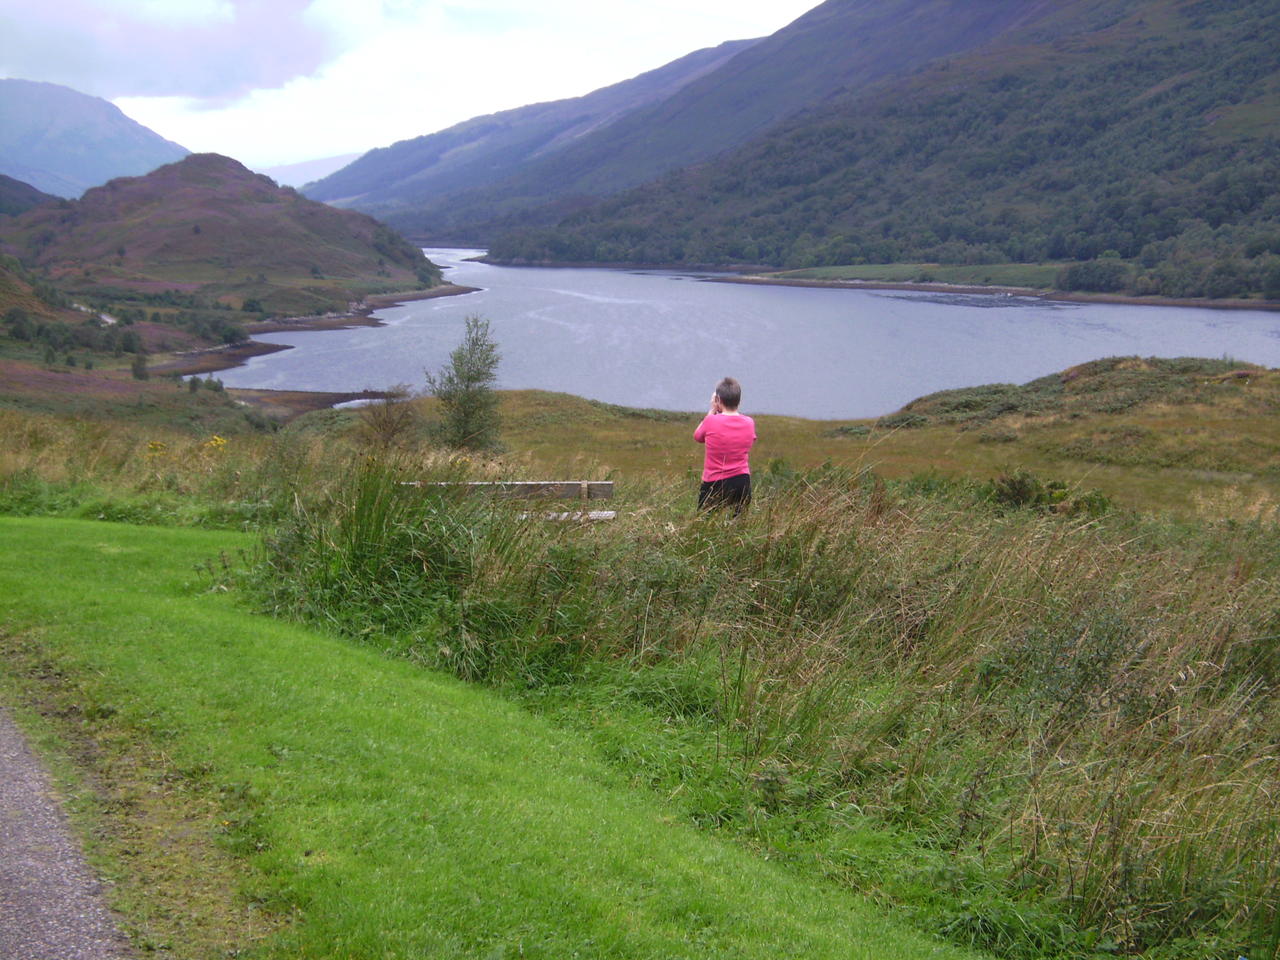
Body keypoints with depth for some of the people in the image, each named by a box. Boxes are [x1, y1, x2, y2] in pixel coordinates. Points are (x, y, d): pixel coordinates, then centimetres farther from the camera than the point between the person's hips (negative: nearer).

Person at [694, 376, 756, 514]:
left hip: (714, 483, -4)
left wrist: (712, 410, 10)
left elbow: (697, 436, 9)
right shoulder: (749, 423, -1)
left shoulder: (711, 421, -12)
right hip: (742, 482, 4)